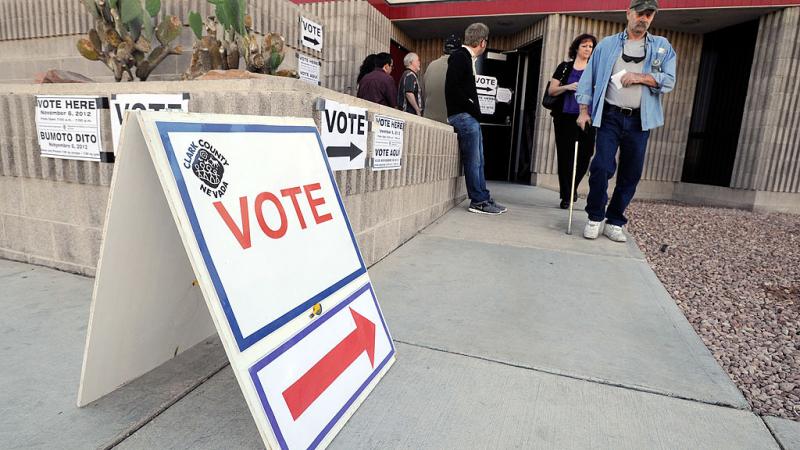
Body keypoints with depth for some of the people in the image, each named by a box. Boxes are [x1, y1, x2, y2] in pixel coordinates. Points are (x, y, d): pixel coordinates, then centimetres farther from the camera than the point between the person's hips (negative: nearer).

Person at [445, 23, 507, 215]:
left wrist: (474, 109, 9)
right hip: (462, 115, -10)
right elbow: (452, 88, -19)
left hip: (469, 116, 10)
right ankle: (478, 201, -1)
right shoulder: (459, 57, -8)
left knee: (478, 161, 11)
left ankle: (484, 198, 18)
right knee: (473, 161, -7)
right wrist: (472, 107, -14)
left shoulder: (467, 58, 20)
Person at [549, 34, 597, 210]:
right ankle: (566, 196, 8)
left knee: (584, 155, -4)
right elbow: (551, 91, 5)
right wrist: (567, 87, -11)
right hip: (565, 118, -1)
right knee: (565, 156, -2)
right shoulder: (564, 67, 10)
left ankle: (572, 188, 23)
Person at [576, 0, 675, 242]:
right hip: (610, 116, -2)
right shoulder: (607, 44, 8)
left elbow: (669, 81, 4)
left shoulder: (662, 46, 11)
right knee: (602, 167, -13)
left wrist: (642, 77, -12)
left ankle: (614, 222, 14)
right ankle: (595, 218, 3)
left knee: (631, 174, 3)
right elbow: (589, 77, 5)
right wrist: (584, 110, -4)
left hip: (640, 119, 2)